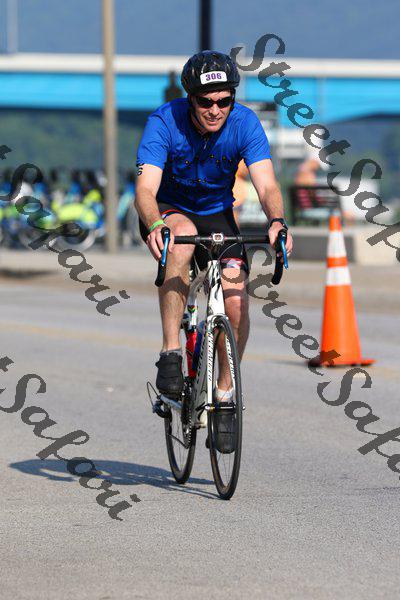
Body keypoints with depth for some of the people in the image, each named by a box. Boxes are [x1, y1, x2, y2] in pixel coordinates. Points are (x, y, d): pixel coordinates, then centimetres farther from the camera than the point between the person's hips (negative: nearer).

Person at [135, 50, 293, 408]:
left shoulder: (244, 123, -19)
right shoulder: (165, 121, -25)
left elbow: (267, 185, -27)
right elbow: (145, 189, -34)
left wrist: (277, 221, -49)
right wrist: (155, 225, -56)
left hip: (216, 215, 2)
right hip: (169, 213, -2)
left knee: (236, 304, -17)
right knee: (183, 235, -38)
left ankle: (225, 391, 7)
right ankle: (171, 355, -35)